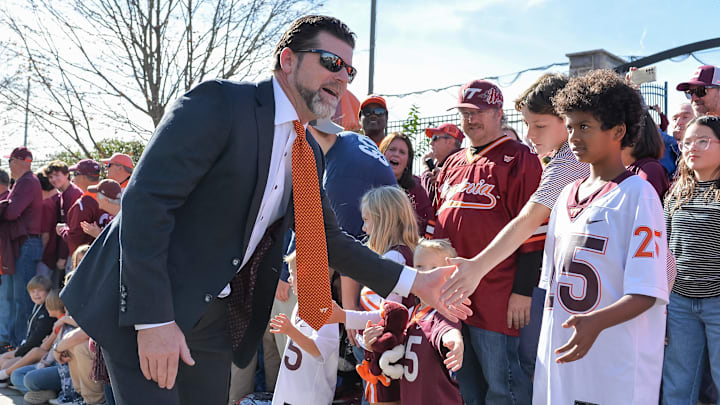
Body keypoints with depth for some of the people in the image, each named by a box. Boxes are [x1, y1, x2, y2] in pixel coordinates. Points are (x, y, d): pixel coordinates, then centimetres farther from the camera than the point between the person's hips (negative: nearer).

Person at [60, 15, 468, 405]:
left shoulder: (310, 155, 9)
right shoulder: (220, 104, -16)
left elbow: (328, 239, 17)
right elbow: (145, 199, -22)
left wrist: (414, 282, 8)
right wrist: (153, 319, -26)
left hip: (213, 314, 7)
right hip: (144, 305, -7)